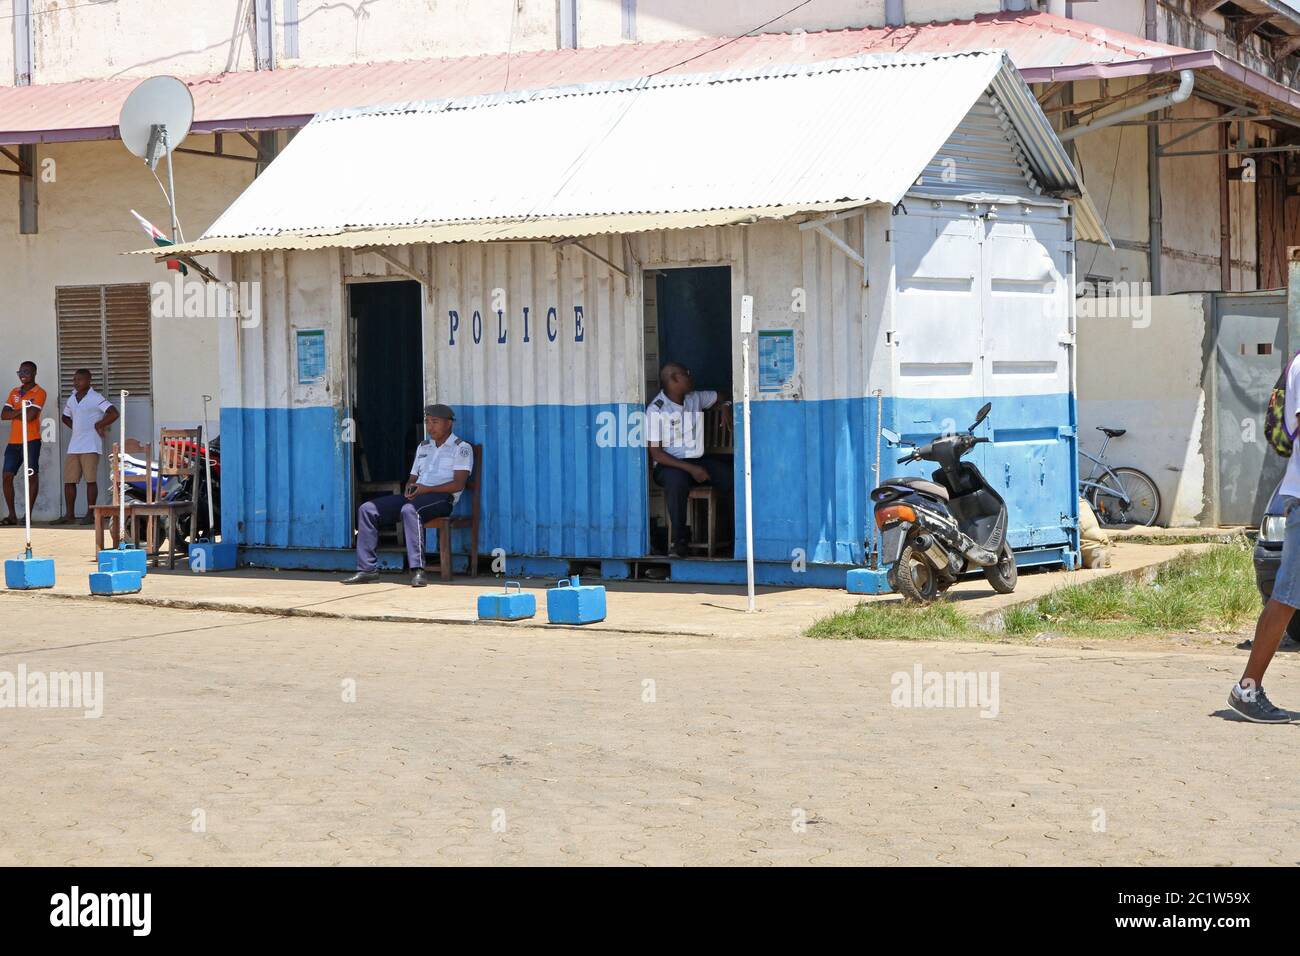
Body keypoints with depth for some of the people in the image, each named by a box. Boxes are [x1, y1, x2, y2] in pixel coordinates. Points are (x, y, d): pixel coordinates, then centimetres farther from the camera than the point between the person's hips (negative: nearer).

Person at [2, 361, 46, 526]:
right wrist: (22, 410, -8)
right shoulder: (15, 391, 16)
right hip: (13, 441, 6)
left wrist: (13, 413, -2)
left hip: (31, 441, -6)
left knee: (32, 476, -3)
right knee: (7, 476, 1)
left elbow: (30, 416, -16)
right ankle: (12, 515, 6)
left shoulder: (39, 392, -4)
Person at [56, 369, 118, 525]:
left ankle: (90, 514, 0)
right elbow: (66, 417, 31)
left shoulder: (95, 398, -6)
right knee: (69, 480, 4)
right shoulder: (71, 399, 15)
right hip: (74, 446, 7)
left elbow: (113, 414, -15)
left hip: (90, 446, -7)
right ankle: (69, 514, 10)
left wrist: (98, 425, -8)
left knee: (90, 480, -6)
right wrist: (76, 428, 14)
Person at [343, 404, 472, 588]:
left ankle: (417, 570, -44)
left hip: (441, 497, -8)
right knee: (367, 509, -9)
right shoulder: (423, 447, 27)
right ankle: (367, 569, -13)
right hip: (415, 497, 8)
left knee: (409, 510, -40)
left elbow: (458, 484, -10)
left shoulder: (462, 448, 3)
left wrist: (426, 489, -18)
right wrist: (409, 489, 0)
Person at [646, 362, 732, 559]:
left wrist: (726, 408, 4)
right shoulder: (655, 411, -9)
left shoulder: (695, 399, 9)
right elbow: (655, 454, -13)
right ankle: (679, 540, -30)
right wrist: (690, 469, -21)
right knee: (677, 480, -41)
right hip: (669, 465, -5)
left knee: (732, 476, -22)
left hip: (698, 461, 5)